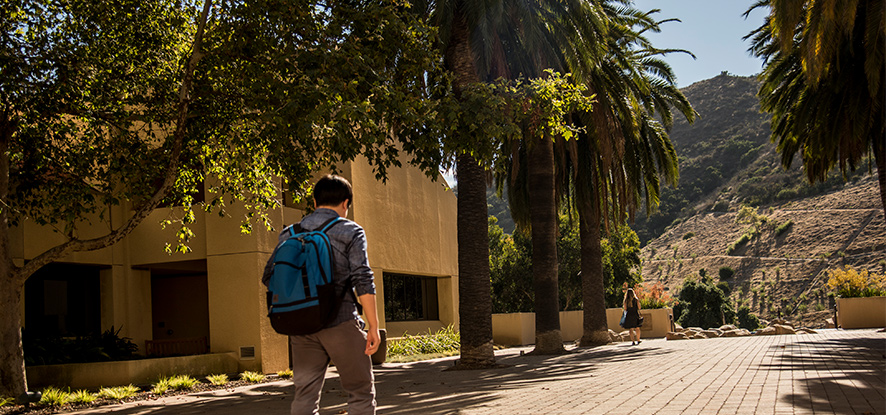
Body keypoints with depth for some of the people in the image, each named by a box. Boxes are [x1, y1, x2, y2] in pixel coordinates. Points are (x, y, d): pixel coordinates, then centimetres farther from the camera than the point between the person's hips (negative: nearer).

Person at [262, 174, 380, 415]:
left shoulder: (289, 234, 12)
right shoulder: (350, 231, -1)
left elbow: (269, 276, 11)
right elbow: (362, 280, -10)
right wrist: (373, 326, -9)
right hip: (340, 322, -4)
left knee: (305, 395, 9)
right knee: (361, 391, 6)